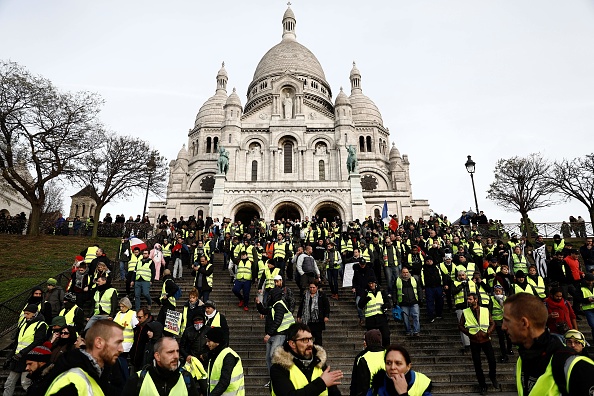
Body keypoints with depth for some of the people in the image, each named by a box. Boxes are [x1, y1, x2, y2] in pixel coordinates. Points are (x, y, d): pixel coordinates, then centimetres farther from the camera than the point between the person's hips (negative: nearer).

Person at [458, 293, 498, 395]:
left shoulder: (485, 310, -2)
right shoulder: (465, 312, -4)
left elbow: (492, 323, 3)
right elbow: (460, 325, 2)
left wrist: (488, 332, -11)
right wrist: (469, 333, -9)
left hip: (486, 340, 0)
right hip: (474, 342, 0)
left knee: (492, 361, -1)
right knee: (477, 364, 6)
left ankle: (493, 378, 31)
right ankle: (482, 385, 23)